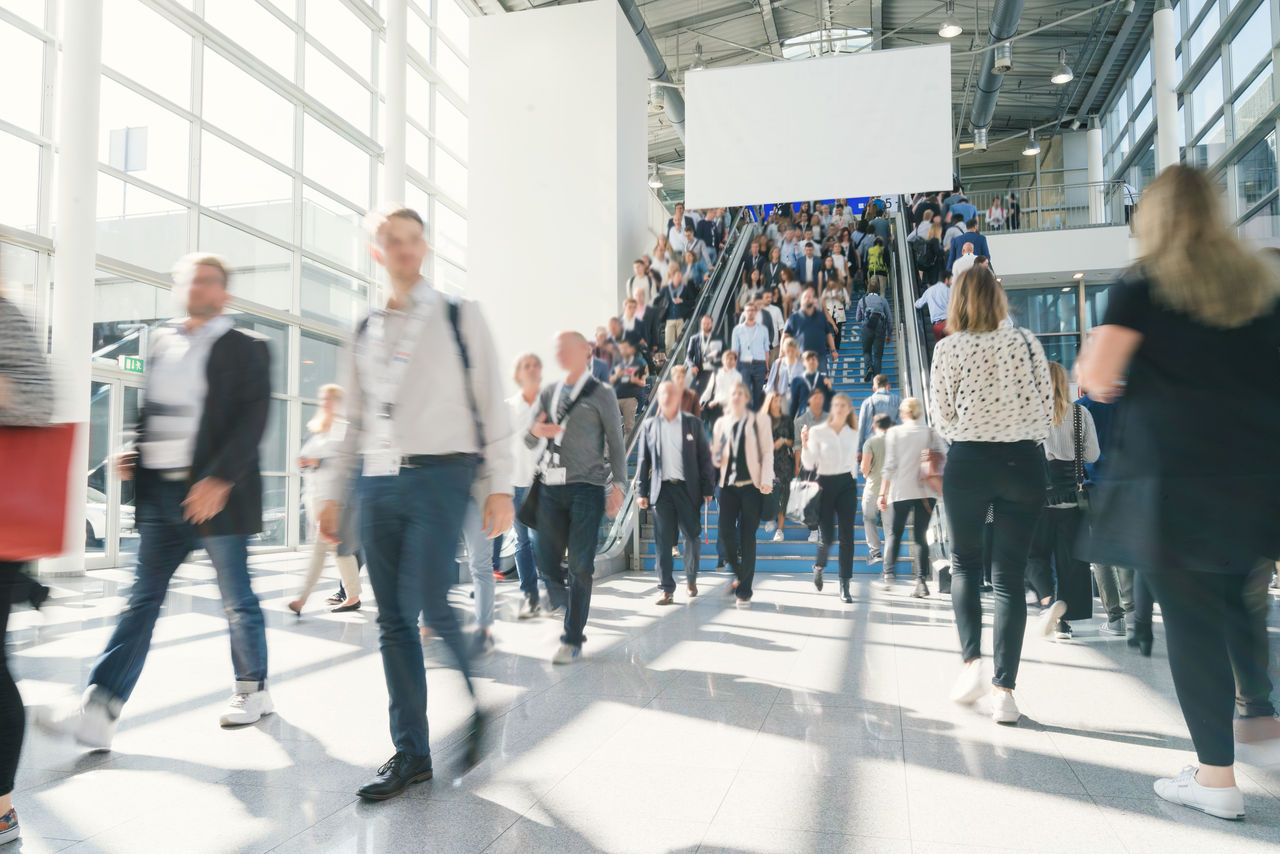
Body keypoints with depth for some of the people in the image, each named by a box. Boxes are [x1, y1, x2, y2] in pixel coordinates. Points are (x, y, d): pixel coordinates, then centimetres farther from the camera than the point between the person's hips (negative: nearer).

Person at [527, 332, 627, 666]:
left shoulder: (601, 394, 4)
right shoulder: (548, 393, 16)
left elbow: (615, 443, 5)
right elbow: (529, 443, 17)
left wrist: (617, 484, -4)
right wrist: (535, 431, -6)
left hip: (587, 488, -4)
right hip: (551, 487, 4)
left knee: (580, 566, -5)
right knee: (548, 560, 3)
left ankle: (573, 641, 3)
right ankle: (571, 610, 30)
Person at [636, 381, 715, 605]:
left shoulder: (693, 424, 7)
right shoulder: (649, 425, 10)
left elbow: (704, 458, 6)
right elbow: (643, 460, 10)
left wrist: (708, 488, 0)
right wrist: (641, 492, 4)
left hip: (687, 488, 0)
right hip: (661, 489, 1)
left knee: (692, 537, 2)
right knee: (663, 542, 0)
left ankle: (691, 578, 26)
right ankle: (667, 590, 6)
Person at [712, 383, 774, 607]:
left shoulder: (760, 420, 5)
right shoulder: (721, 423, 13)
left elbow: (767, 451, 1)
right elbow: (715, 453, 18)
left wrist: (766, 480, -10)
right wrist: (718, 459, -6)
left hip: (752, 485, -3)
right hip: (728, 485, 3)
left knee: (747, 537, -3)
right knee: (726, 533, -6)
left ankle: (745, 590, 6)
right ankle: (740, 574, 21)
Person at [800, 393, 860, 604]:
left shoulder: (853, 434, 8)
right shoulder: (817, 431, -3)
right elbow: (809, 464, -8)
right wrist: (804, 444, -23)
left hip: (847, 485, 3)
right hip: (825, 484, -3)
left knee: (847, 536, -3)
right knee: (827, 536, -5)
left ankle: (845, 585, 3)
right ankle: (819, 566, 29)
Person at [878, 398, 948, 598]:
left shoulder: (894, 433, 0)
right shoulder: (931, 433, 5)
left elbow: (889, 465, -3)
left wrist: (883, 494, 0)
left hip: (901, 491, -1)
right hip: (926, 491, 2)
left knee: (894, 533, 10)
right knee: (921, 535, 5)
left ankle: (888, 574, -1)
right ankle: (921, 580, -4)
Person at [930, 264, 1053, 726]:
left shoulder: (948, 348, -2)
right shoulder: (1026, 341, 3)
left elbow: (943, 419, -2)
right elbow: (1046, 409, 4)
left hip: (968, 462, -1)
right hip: (1023, 463, 2)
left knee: (964, 563, 16)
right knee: (1010, 575, 5)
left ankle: (971, 659, -2)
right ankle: (1004, 689, 3)